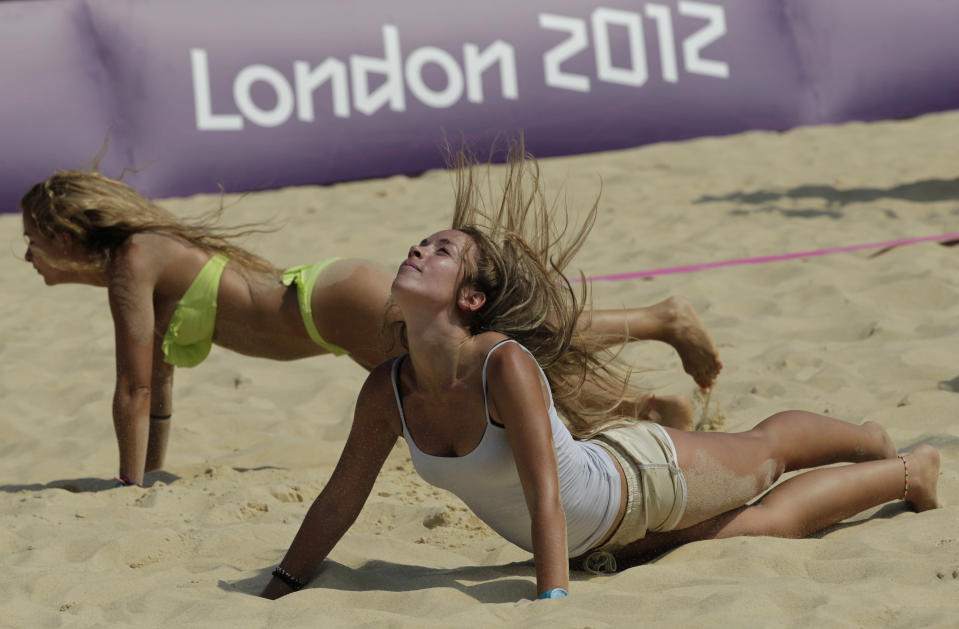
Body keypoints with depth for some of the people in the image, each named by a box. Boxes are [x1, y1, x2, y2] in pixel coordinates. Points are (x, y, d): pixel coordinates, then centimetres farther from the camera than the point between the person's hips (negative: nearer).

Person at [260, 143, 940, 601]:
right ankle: (876, 448, 56)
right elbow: (340, 500, -10)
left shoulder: (505, 364, -38)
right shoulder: (388, 391, -21)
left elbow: (545, 499, -40)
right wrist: (274, 596, -9)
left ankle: (907, 469, 49)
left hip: (643, 478, -5)